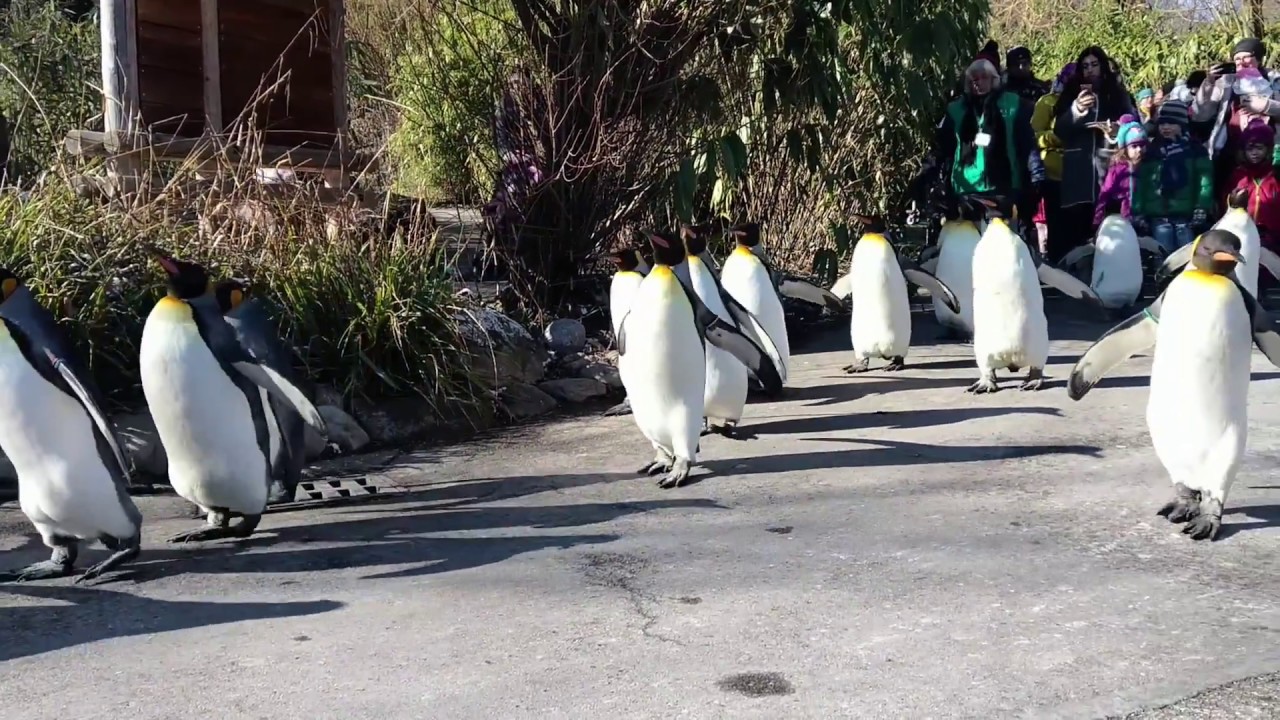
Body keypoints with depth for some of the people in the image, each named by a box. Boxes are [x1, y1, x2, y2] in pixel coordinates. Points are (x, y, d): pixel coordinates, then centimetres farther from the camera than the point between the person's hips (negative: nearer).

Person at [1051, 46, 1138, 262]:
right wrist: (1076, 110, -16)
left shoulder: (1117, 94, 13)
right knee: (1073, 225, -8)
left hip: (1108, 168, 0)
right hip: (1077, 171, 0)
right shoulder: (1072, 94, 11)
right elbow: (1059, 129, 0)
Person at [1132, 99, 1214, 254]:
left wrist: (1201, 210, -14)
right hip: (1159, 216, 2)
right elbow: (1140, 184, 11)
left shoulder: (1195, 150, 5)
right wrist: (1138, 213, 4)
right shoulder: (1151, 151, 13)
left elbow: (1205, 180, -4)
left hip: (1186, 215, -2)